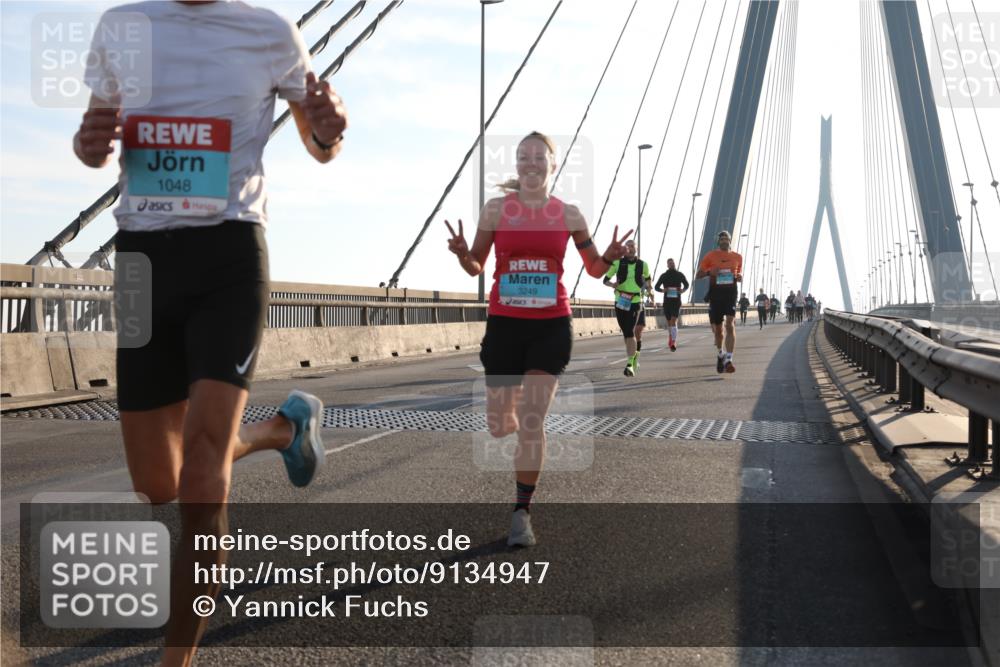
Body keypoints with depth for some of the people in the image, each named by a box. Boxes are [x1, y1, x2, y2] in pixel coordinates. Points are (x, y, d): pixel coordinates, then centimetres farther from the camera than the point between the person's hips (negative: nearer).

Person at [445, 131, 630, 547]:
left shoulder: (568, 214, 2)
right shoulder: (496, 209, 1)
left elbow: (594, 269, 11)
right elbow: (476, 267, 8)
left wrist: (610, 257, -11)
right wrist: (462, 253, -15)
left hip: (552, 326, -1)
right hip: (504, 324, 1)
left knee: (532, 422, -8)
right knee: (499, 426, 7)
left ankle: (522, 513, 3)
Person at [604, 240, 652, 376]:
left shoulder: (643, 265, 3)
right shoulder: (617, 263, -1)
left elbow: (647, 278, 24)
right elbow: (605, 279, 5)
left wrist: (649, 288, 7)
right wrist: (612, 284, -15)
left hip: (636, 302, -2)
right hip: (620, 302, 2)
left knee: (630, 332, -18)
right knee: (627, 333, 10)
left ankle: (630, 364, -24)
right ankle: (633, 358, 31)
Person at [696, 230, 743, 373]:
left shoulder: (737, 257, 10)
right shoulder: (710, 256, 4)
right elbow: (698, 275, 4)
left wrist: (739, 277, 0)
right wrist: (709, 272, -16)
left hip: (730, 293, 0)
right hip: (715, 294, 0)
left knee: (730, 326, -18)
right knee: (717, 329, 10)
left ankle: (728, 360, -22)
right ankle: (721, 354, 38)